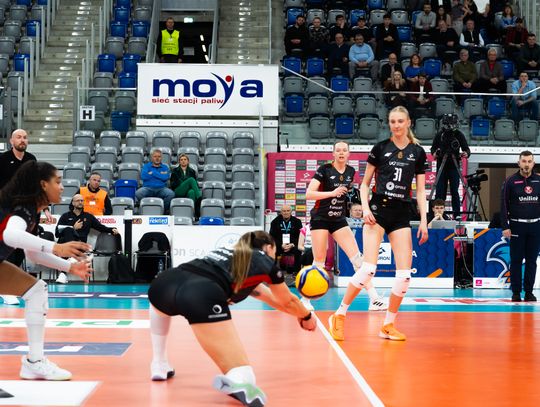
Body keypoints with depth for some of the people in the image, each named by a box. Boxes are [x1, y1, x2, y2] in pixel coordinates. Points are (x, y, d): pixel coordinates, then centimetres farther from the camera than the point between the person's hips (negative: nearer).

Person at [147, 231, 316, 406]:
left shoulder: (229, 252, 39)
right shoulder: (264, 261, 25)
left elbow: (258, 291, 52)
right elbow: (288, 302, 37)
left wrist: (297, 313, 64)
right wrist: (307, 316, 59)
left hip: (164, 283, 6)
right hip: (203, 296, -6)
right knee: (243, 378, -5)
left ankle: (159, 365, 37)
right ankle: (239, 384, -40)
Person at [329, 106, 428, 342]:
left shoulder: (417, 152, 8)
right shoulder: (380, 148, 3)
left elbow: (420, 190, 10)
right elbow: (365, 183, 8)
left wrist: (424, 220, 2)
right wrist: (365, 207, -7)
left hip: (402, 213, 3)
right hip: (378, 209, -3)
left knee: (405, 273, -5)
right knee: (368, 269, -15)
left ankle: (388, 326, 9)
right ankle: (339, 316, 0)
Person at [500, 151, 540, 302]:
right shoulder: (511, 181, -2)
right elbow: (504, 205, -2)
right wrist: (505, 227, -8)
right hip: (517, 226, -2)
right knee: (516, 260, 1)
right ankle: (516, 292, 6)